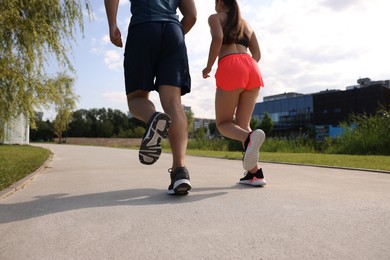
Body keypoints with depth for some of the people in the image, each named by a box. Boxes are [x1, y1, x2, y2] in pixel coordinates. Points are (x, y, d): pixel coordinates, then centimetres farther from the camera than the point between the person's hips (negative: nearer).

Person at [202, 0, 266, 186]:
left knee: (223, 124, 4)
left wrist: (208, 67, 2)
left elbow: (218, 38, -8)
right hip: (252, 70, 6)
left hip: (231, 69, -5)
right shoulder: (246, 24, 30)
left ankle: (249, 137, -29)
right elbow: (257, 54, 24)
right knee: (242, 125, 8)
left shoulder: (215, 17, 14)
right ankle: (255, 173, -5)